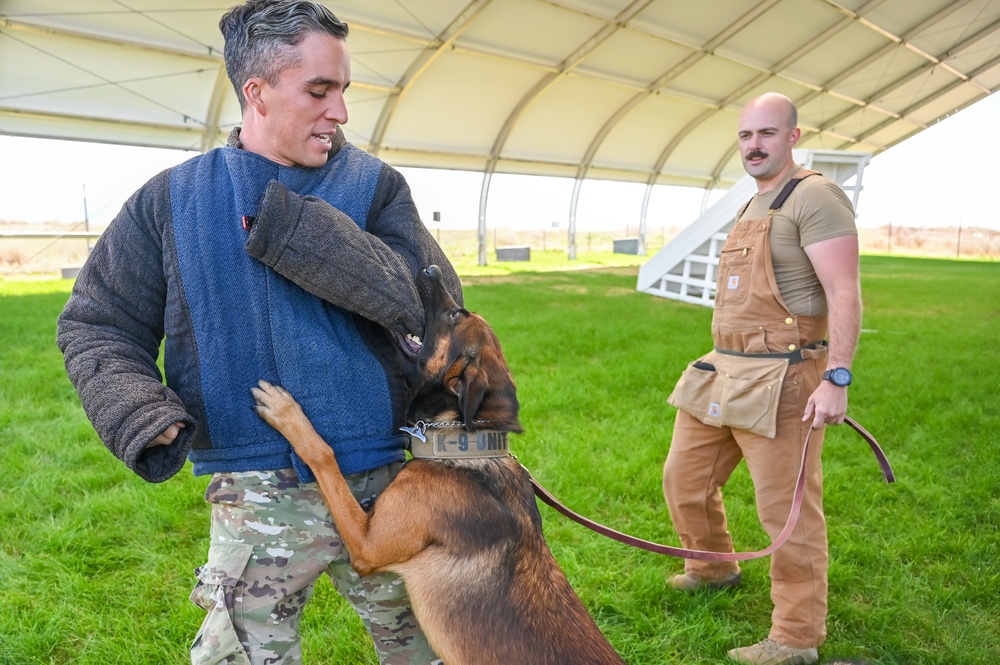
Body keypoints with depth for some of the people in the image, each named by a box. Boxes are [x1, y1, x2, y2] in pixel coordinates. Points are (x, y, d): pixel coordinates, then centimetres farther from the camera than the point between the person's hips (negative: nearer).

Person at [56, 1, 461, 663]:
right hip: (256, 501, 0)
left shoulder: (374, 185, 0)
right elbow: (95, 327, 5)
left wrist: (291, 229, -21)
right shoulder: (172, 200, 2)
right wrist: (144, 421, -14)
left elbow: (434, 303, -15)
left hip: (384, 484, 1)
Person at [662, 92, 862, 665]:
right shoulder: (753, 207, 18)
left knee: (787, 509, -1)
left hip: (779, 381, -9)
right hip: (722, 374, 9)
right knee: (685, 478, 16)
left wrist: (837, 379, -24)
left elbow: (844, 294, -17)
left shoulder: (814, 197, -10)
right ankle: (714, 568, 41)